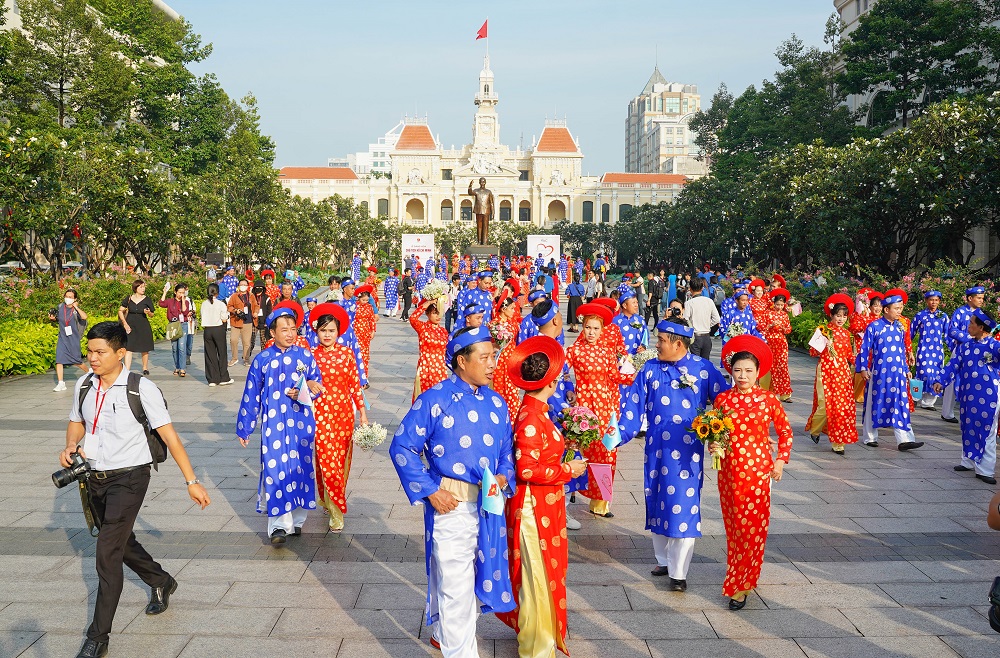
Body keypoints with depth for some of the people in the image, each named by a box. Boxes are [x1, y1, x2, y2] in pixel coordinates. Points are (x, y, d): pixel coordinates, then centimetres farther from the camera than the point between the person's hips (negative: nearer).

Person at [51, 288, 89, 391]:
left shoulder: (76, 310, -10)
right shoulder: (60, 307, 1)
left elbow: (84, 317, -33)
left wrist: (76, 307, -22)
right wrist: (52, 318, -3)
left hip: (73, 338, -3)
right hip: (62, 338, 3)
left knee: (76, 361, 7)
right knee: (59, 360, -7)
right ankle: (60, 383, -2)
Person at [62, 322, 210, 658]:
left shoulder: (141, 388, -17)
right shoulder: (84, 385, 0)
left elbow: (169, 436, -15)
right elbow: (76, 422, 18)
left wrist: (191, 481, -17)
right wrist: (71, 446, -6)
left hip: (129, 478, -6)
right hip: (95, 478, 6)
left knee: (107, 552, -11)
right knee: (121, 542, 21)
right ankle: (161, 582, 48)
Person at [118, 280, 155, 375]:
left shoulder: (147, 300, 0)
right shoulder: (128, 299, 0)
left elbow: (151, 315, 5)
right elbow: (120, 311, 8)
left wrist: (148, 312, -19)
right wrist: (125, 324, 0)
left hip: (143, 326, 1)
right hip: (130, 326, 0)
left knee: (144, 349, 9)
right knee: (129, 348, -9)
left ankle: (145, 368, 29)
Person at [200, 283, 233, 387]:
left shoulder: (204, 304, 1)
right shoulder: (221, 304, -9)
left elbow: (202, 317, 3)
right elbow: (224, 320, -8)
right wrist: (226, 312, 8)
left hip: (207, 330, 3)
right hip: (218, 330, -3)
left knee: (210, 355, 8)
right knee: (222, 354, 7)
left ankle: (212, 379, 9)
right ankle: (224, 378, 10)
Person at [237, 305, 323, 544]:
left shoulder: (304, 355, 3)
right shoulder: (262, 359, 1)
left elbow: (318, 383, 11)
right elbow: (251, 396, 7)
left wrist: (306, 390, -13)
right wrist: (244, 428, 10)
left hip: (301, 422, 2)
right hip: (273, 424, -1)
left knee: (300, 466, 6)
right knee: (275, 469, -9)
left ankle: (297, 518, 22)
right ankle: (279, 524, -4)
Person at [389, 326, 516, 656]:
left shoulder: (496, 402, 6)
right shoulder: (435, 399, -11)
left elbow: (507, 450, 13)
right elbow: (402, 447, -11)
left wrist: (503, 477, -8)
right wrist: (431, 492, -15)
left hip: (488, 506, 6)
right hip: (450, 505, -6)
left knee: (476, 575, 21)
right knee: (456, 586, -1)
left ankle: (441, 631, 45)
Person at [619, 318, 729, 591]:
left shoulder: (703, 369, -2)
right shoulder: (650, 369, 4)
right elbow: (632, 407, 3)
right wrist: (616, 436, -4)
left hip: (687, 452, -3)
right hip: (656, 448, 3)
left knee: (683, 507, -1)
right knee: (658, 503, 13)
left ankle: (678, 572, 12)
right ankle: (663, 560, 33)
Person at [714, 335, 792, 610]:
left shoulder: (767, 399, -4)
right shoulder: (722, 398, 0)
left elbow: (785, 430, 7)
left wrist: (781, 460, 2)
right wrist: (713, 444, -9)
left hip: (757, 471, -2)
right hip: (729, 471, 2)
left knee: (752, 527, -1)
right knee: (733, 525, 11)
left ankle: (740, 585, 8)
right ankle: (738, 576, 29)